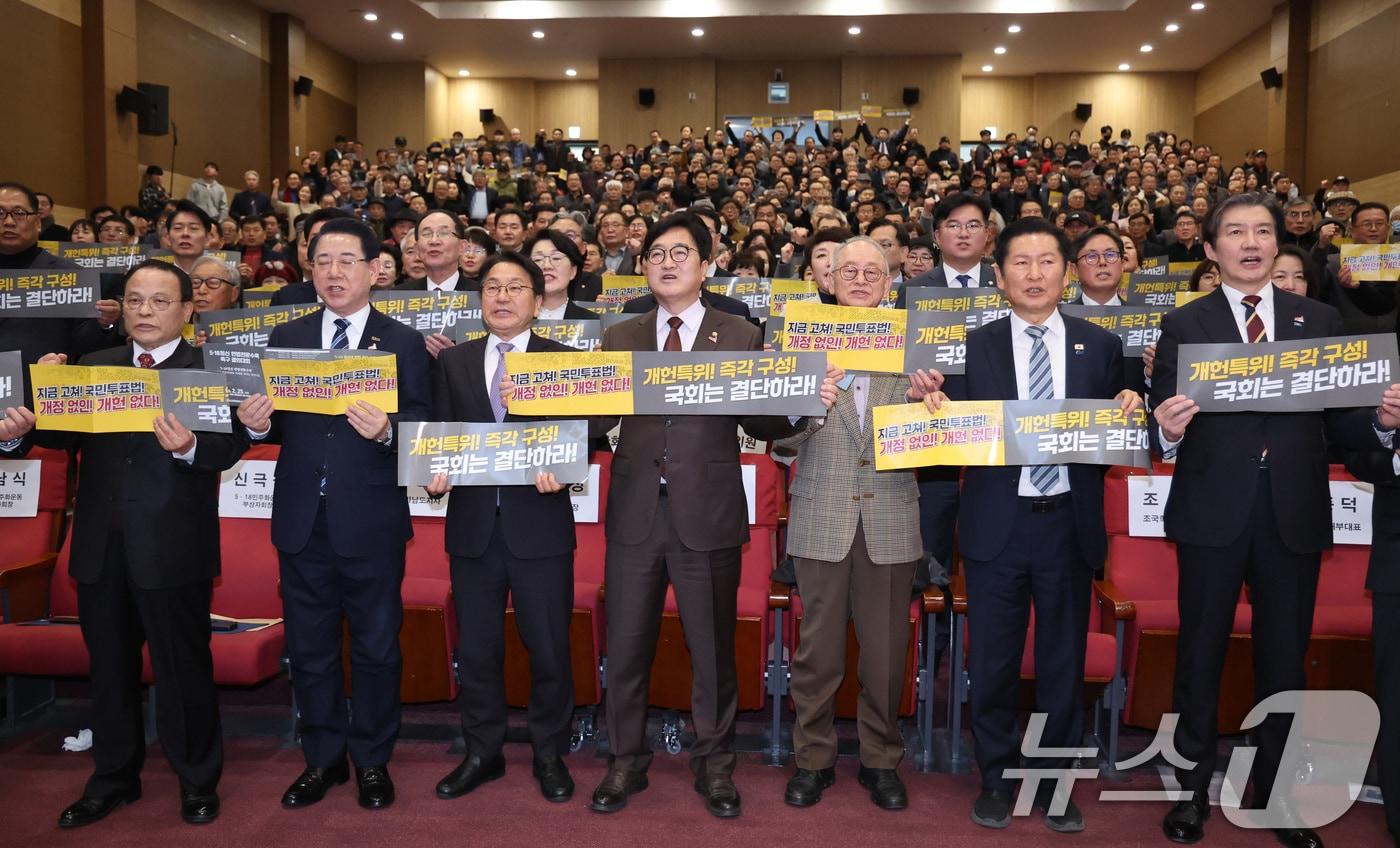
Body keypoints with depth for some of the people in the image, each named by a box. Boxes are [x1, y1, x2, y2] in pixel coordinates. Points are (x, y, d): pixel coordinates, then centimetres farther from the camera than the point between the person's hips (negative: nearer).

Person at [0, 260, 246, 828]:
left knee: (184, 669, 7)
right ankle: (114, 776, 37)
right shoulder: (93, 368, 11)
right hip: (100, 546, 5)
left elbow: (229, 445, -18)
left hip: (173, 549, -5)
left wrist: (189, 448, -38)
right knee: (109, 668, 18)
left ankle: (198, 781, 25)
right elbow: (64, 434, 0)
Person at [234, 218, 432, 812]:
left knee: (376, 646, 9)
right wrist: (256, 423, -15)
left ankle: (373, 761, 27)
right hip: (302, 519, 3)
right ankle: (323, 758, 32)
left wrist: (386, 429, -27)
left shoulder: (403, 343, -1)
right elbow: (273, 426, 7)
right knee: (308, 647, 14)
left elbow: (424, 424, -7)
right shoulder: (286, 339, 9)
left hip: (371, 521, -3)